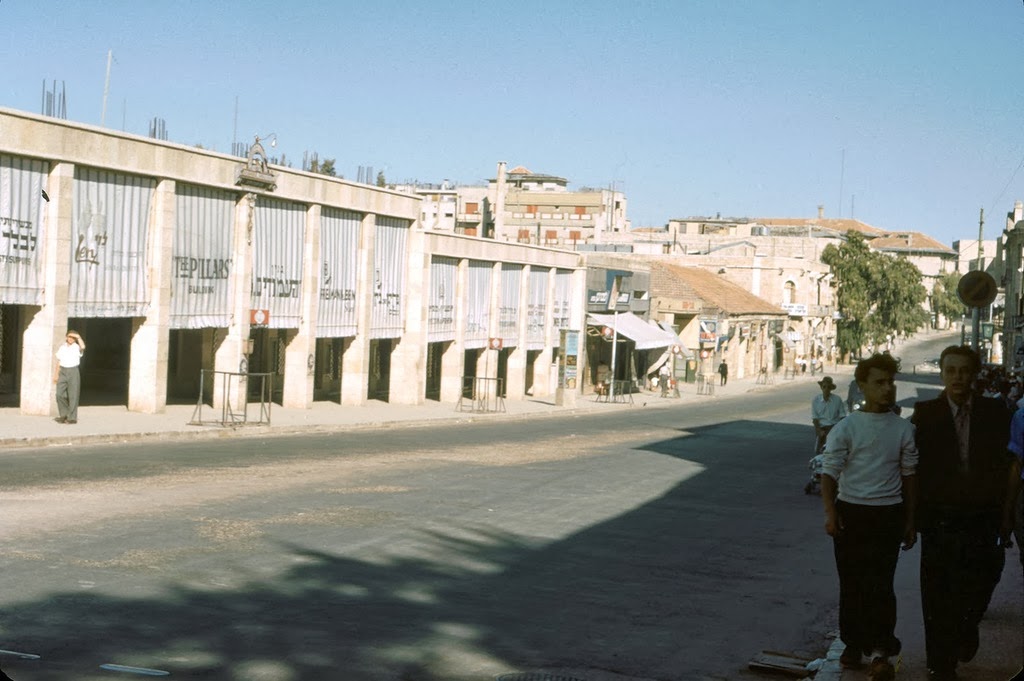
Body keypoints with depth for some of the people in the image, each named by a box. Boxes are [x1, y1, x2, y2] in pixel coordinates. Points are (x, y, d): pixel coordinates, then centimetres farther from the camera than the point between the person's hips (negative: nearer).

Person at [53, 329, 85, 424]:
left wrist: (78, 337, -14)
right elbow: (58, 363, 16)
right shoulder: (62, 348, 14)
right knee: (60, 394, -2)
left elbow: (83, 347, -24)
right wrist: (56, 375, 11)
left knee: (72, 395, -3)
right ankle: (64, 414, 13)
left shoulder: (76, 347, 1)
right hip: (63, 371, 4)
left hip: (73, 371, -4)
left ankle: (72, 417, 0)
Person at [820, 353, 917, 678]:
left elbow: (908, 475, 11)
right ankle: (853, 645, 19)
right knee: (851, 583, 7)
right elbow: (829, 472, -3)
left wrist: (910, 521, 11)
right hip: (850, 512, 0)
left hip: (888, 514, 0)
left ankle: (880, 650, -7)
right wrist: (830, 513, -15)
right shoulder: (846, 428, -3)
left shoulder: (903, 429, 4)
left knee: (880, 583, -7)